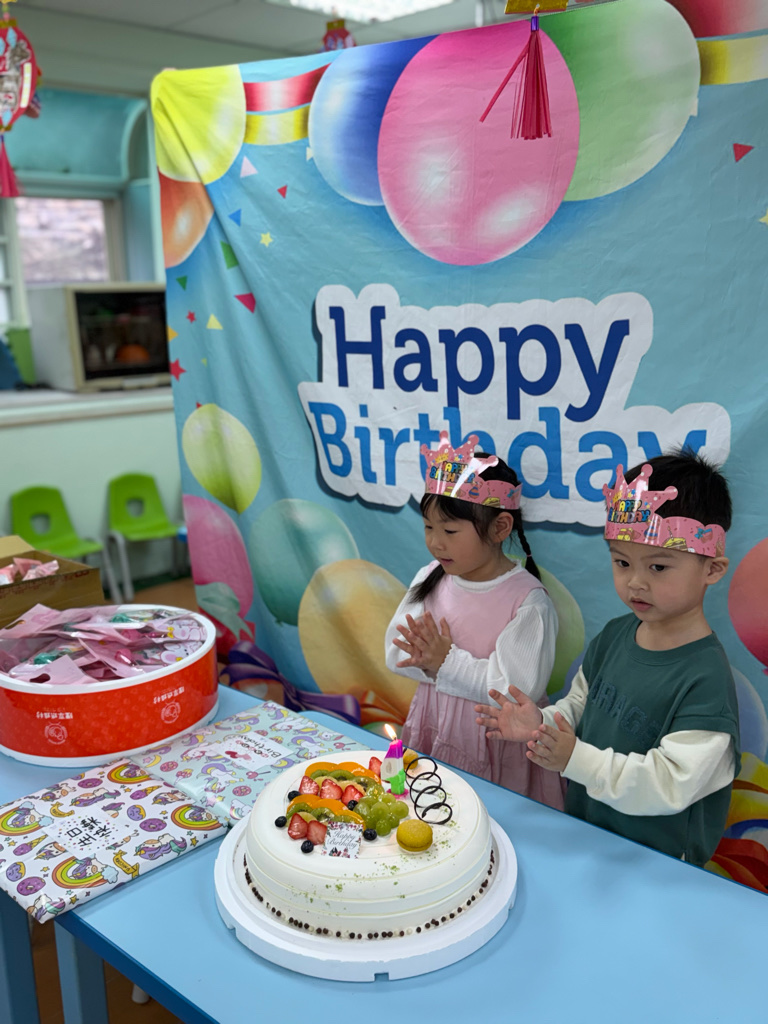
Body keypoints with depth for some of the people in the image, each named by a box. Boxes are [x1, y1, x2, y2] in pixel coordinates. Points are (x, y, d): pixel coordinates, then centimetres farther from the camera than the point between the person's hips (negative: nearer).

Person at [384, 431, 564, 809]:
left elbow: (519, 687, -22)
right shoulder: (431, 579, 0)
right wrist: (426, 660, -21)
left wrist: (447, 662, -22)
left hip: (496, 744, -5)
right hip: (432, 734, 5)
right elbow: (396, 652, 0)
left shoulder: (528, 601, -18)